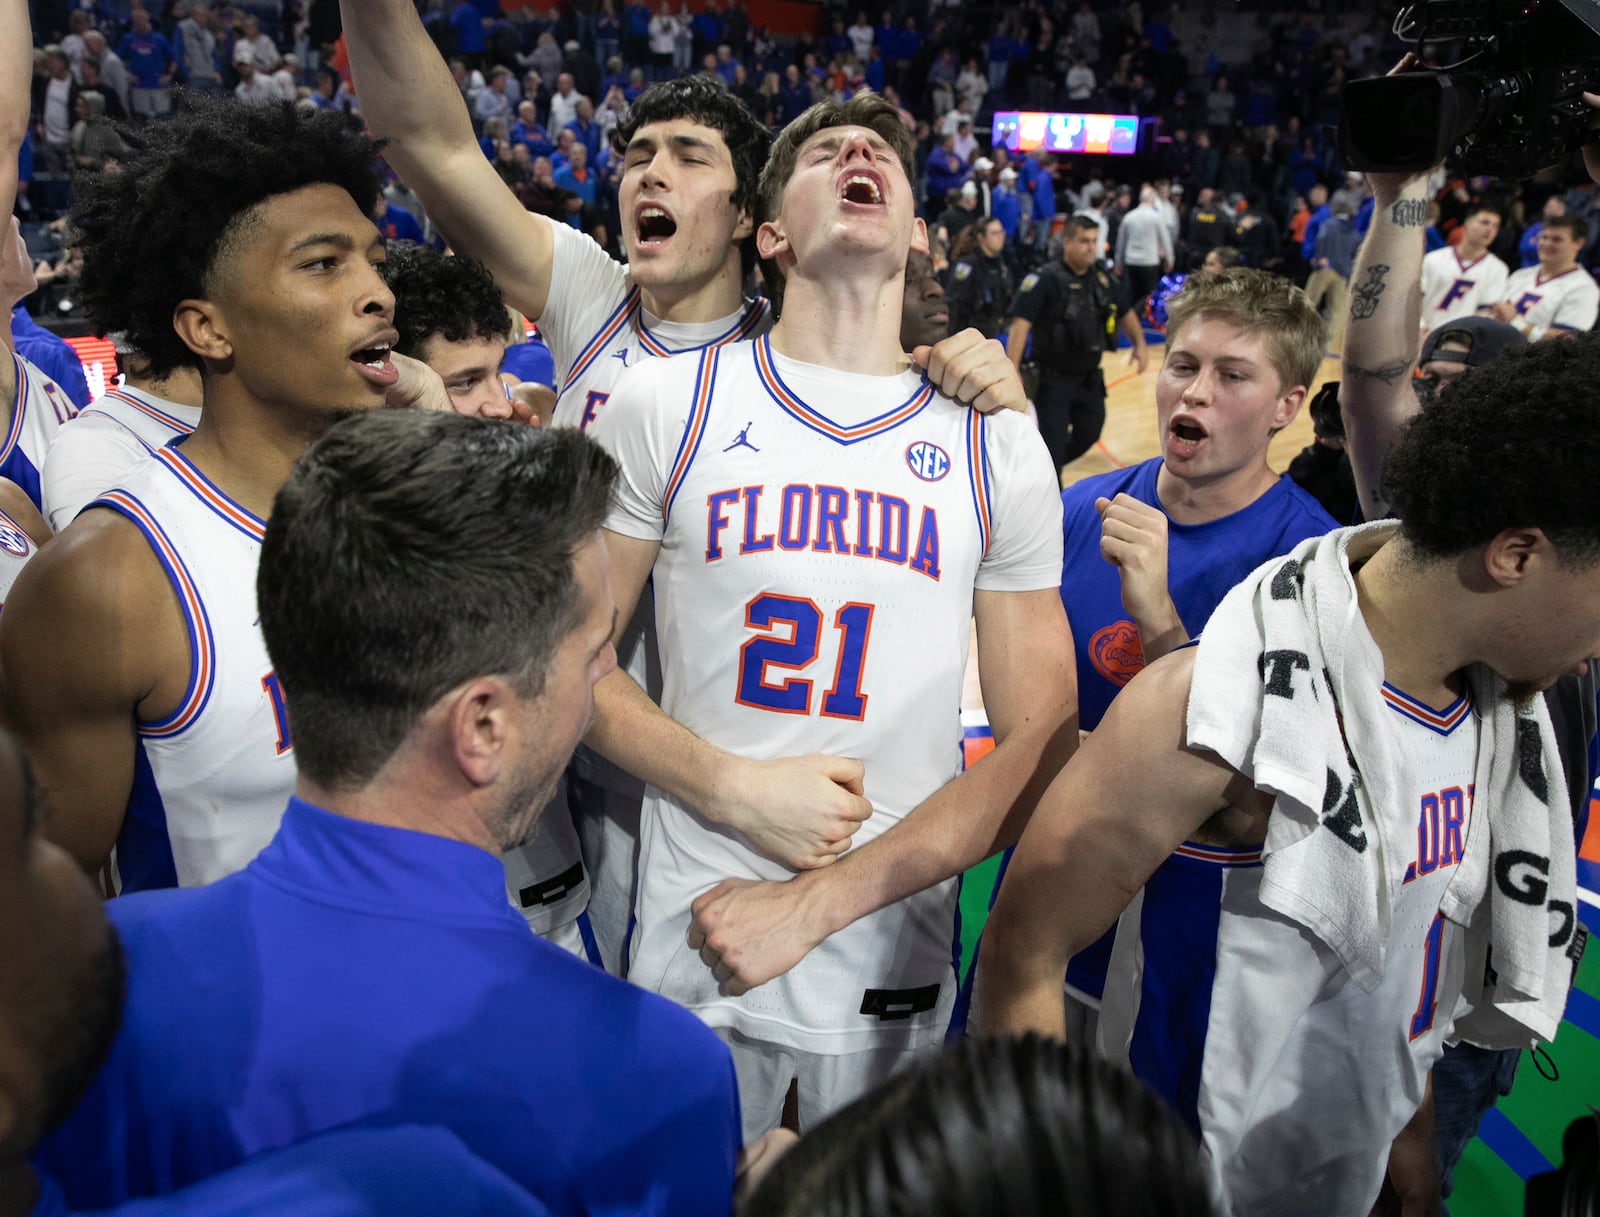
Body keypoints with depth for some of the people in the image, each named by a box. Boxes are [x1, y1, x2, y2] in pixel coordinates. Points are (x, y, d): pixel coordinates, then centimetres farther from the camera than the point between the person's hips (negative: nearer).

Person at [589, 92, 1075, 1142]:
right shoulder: (662, 406, -2)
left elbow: (1039, 744, -4)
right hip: (690, 954, 0)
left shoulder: (999, 448, -1)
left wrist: (816, 903, -12)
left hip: (895, 972, 1)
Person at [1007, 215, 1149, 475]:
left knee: (1088, 435, 19)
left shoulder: (1103, 279, 5)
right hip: (1052, 380, -7)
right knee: (1052, 443, -5)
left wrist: (1139, 344, 7)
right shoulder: (1045, 279, -14)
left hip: (1090, 380, 7)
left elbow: (1126, 311, 21)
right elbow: (1020, 324, -21)